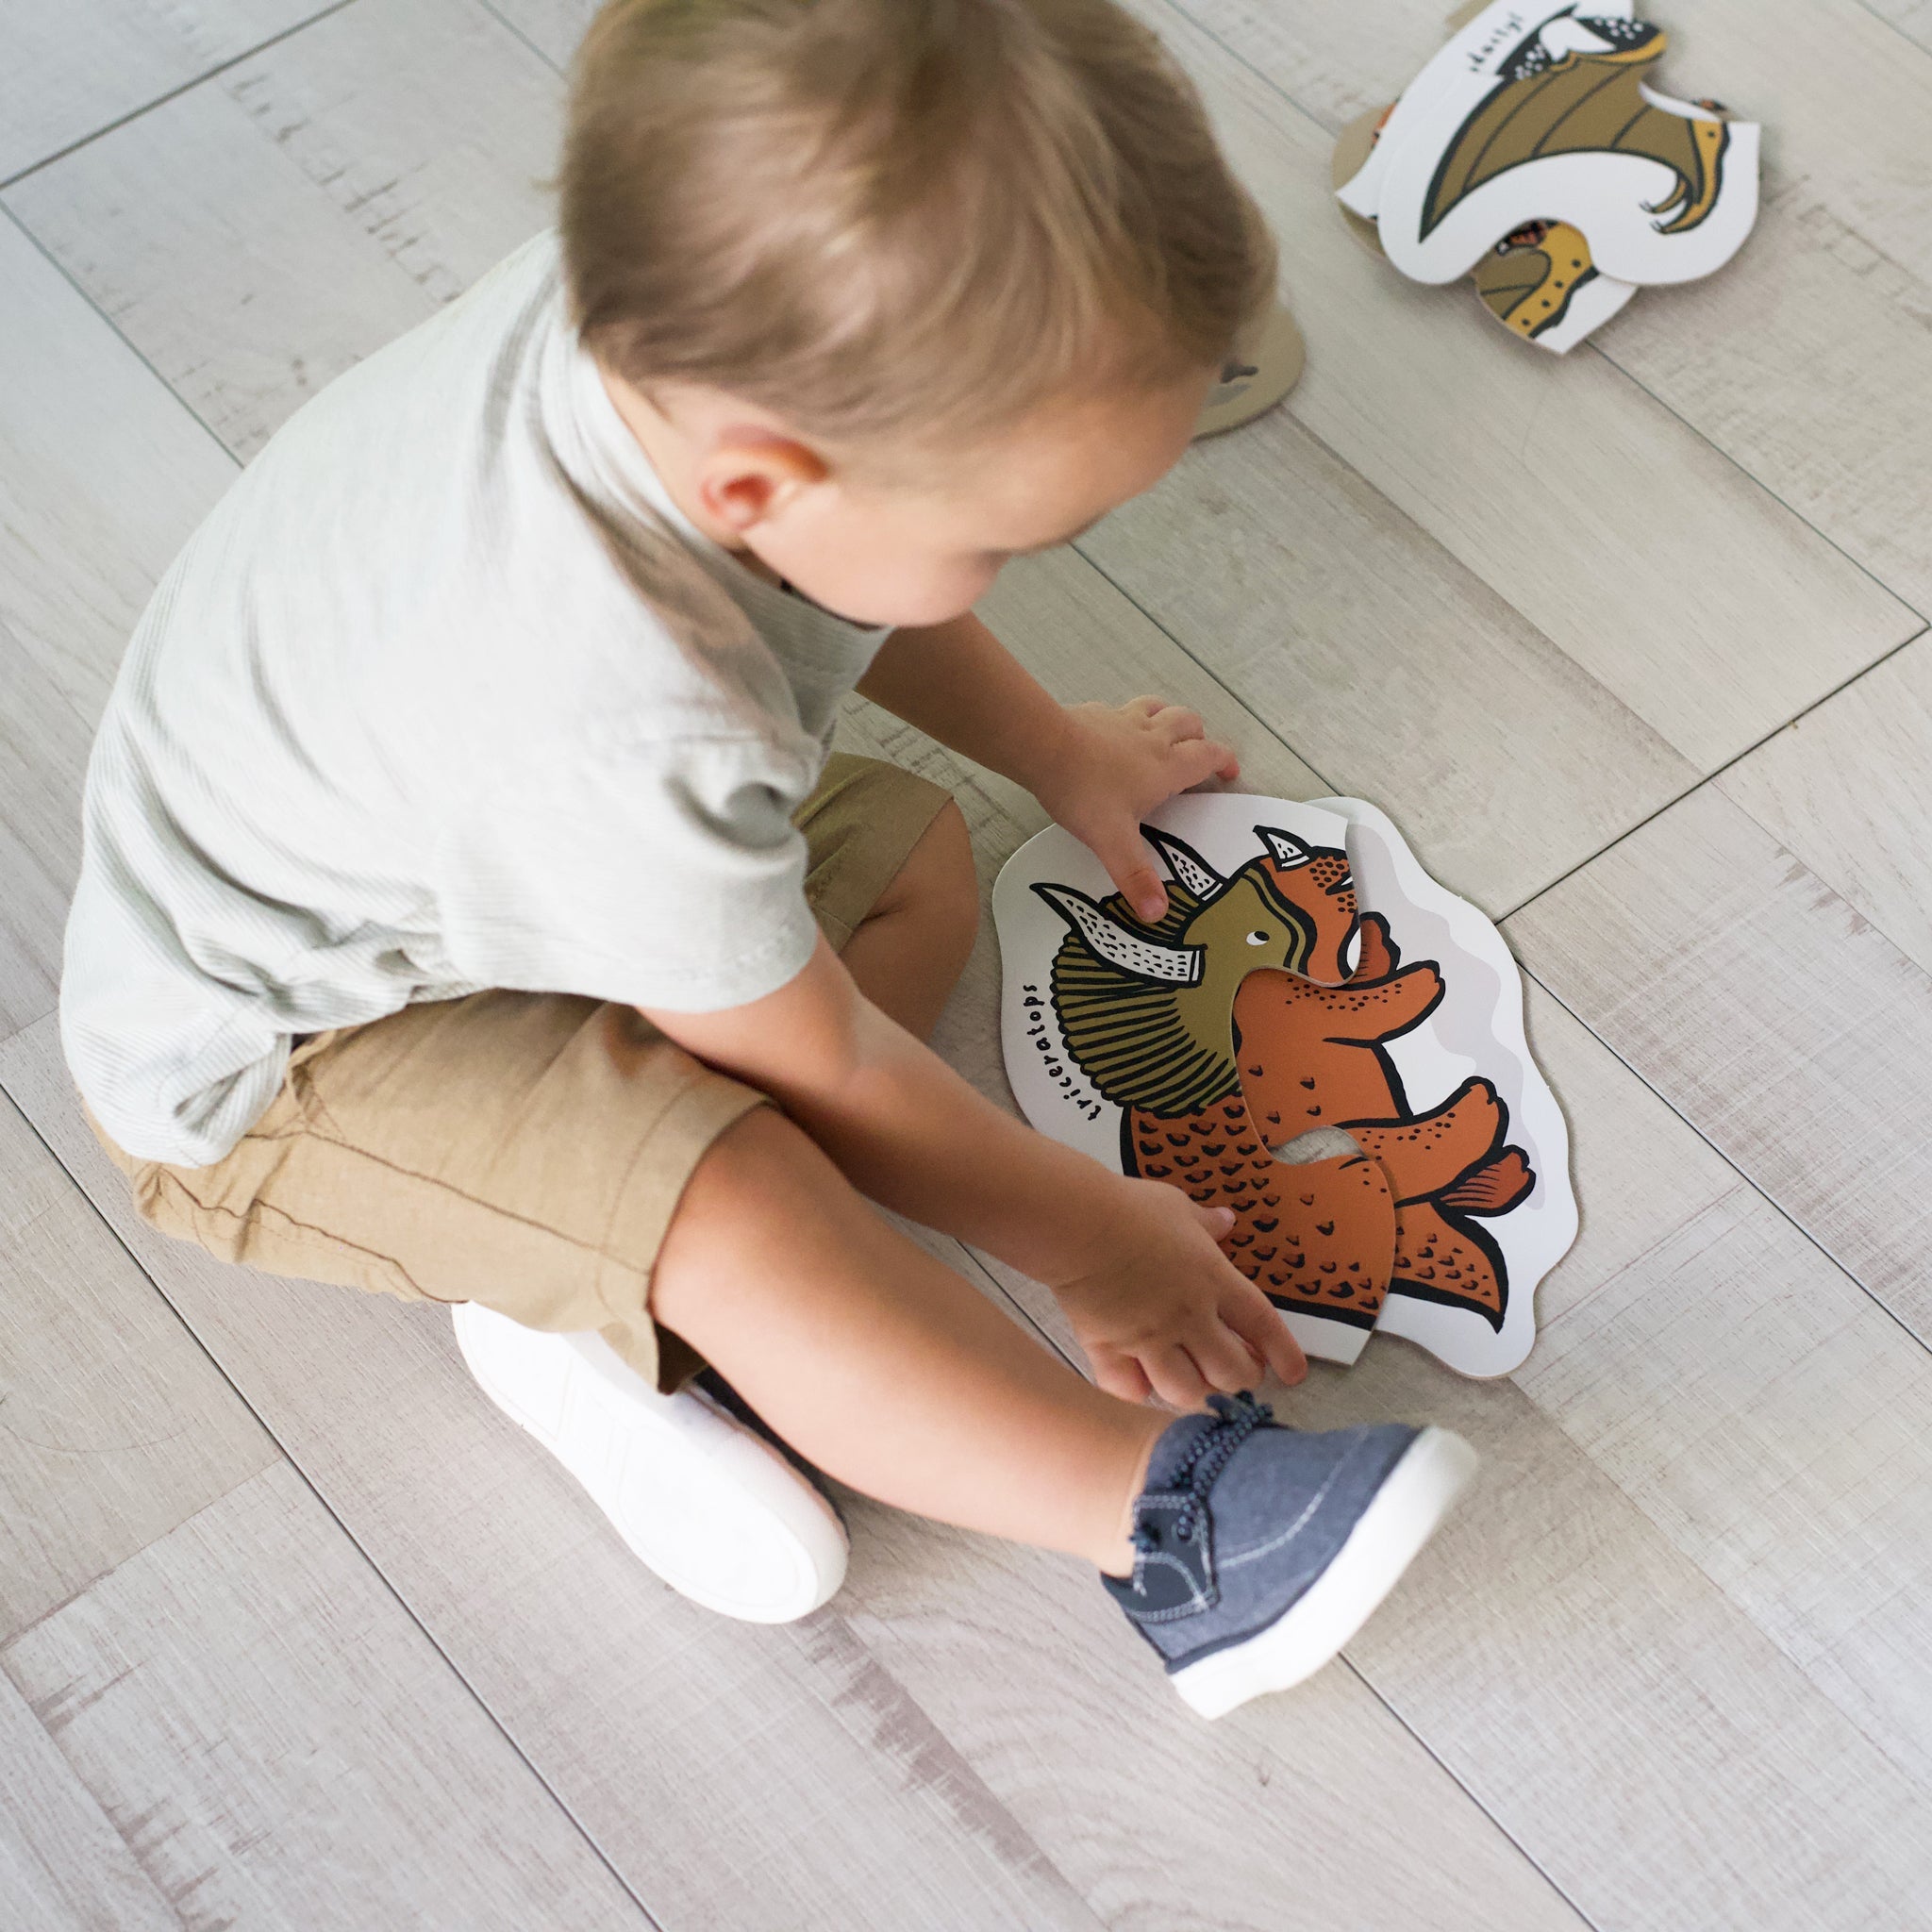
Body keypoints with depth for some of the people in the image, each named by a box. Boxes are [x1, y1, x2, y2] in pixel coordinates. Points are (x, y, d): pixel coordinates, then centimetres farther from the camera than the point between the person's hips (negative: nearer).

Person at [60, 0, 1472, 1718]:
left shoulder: (682, 316, -21)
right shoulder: (625, 736, -43)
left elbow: (834, 587, 6)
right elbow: (827, 1077, -22)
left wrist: (1060, 752, 18)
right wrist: (1085, 1235, -7)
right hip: (283, 1045, -9)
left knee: (916, 859, 7)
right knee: (744, 1221, -30)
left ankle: (596, 1291, -3)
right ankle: (1175, 1524, -16)